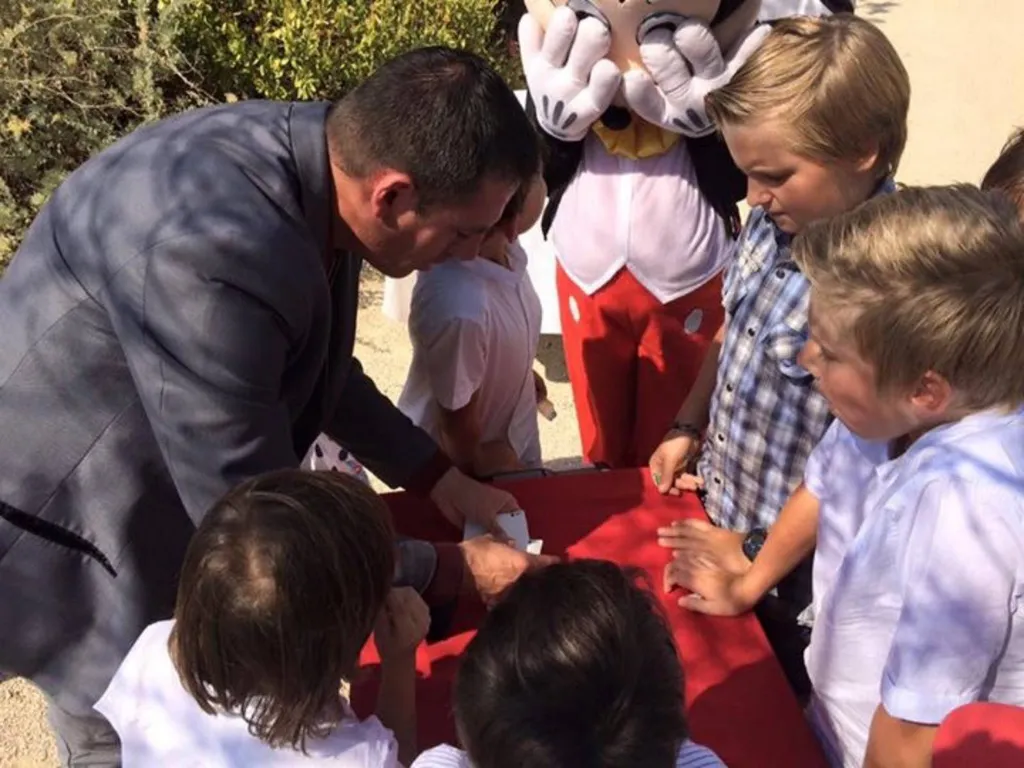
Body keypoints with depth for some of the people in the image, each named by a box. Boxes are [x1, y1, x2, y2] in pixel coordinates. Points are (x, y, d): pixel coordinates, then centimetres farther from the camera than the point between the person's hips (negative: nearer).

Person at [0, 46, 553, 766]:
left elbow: (315, 368, 7)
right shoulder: (211, 251, -38)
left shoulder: (309, 156, -11)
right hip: (70, 534, -8)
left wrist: (438, 476, 5)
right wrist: (453, 570, -16)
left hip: (161, 488, 8)